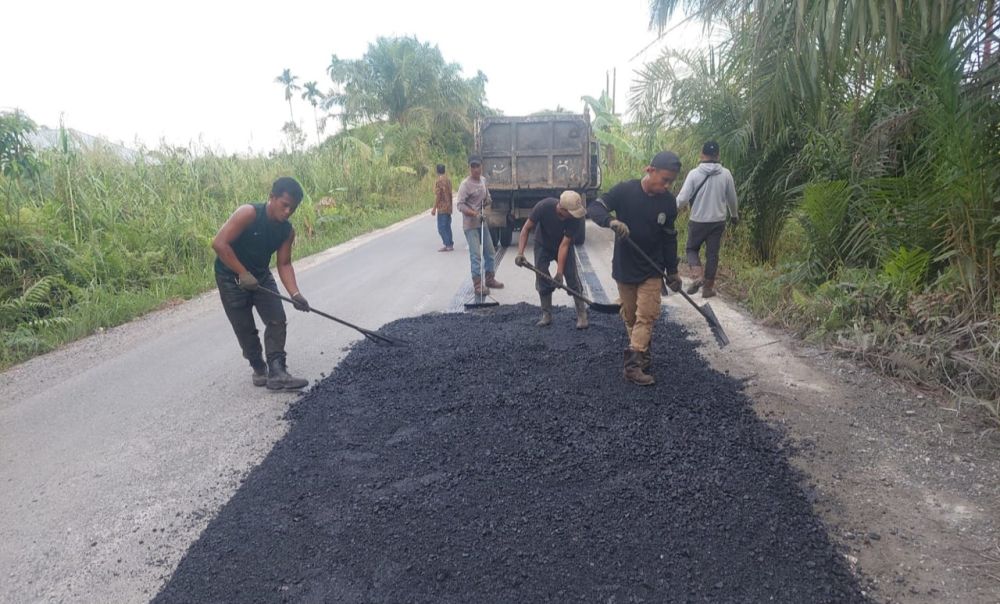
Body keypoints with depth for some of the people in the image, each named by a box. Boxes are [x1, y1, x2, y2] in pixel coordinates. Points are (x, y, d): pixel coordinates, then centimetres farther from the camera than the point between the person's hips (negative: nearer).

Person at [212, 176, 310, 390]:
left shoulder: (287, 231, -8)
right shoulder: (248, 213, -26)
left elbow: (284, 264, -6)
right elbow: (219, 243, -30)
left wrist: (295, 294, -20)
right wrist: (243, 273, -31)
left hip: (261, 276, 5)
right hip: (231, 277, -5)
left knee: (277, 320, -7)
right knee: (246, 328, 1)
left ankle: (276, 373, -5)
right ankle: (259, 369, 21)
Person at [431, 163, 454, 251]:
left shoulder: (438, 181, -13)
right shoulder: (448, 180, 10)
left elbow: (437, 196, -17)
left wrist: (434, 208, -13)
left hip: (442, 208, -8)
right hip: (449, 207, 8)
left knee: (441, 227, -4)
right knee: (447, 227, 12)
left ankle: (448, 245, -8)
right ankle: (450, 244, 14)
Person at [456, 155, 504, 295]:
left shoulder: (483, 180, 8)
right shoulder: (465, 184, -15)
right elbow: (461, 205, -20)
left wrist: (488, 201, 1)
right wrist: (475, 214, -30)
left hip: (483, 223, 8)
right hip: (470, 225, -8)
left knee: (490, 252, 14)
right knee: (476, 255, -10)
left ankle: (489, 279, 28)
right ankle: (478, 284, -4)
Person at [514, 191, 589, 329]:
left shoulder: (576, 218, -33)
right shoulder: (544, 206, -34)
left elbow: (564, 245, -29)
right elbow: (526, 229, -23)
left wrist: (559, 272, -32)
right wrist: (520, 253, -34)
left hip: (564, 246, 0)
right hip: (543, 246, 1)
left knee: (572, 278, -10)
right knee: (542, 279, -4)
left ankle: (582, 315, -1)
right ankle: (546, 315, 9)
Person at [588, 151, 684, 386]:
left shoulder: (669, 202, -4)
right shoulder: (625, 190, -13)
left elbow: (669, 238, 6)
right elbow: (595, 208, -14)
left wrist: (672, 271, 10)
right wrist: (612, 220, -36)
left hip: (652, 270, 1)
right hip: (624, 268, -1)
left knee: (646, 316, -5)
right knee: (630, 317, 10)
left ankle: (633, 364, -1)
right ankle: (643, 354, 28)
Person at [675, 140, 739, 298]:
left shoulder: (694, 173, -11)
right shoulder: (726, 174, -3)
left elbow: (682, 198, -13)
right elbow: (732, 198, 8)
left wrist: (676, 207, 8)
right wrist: (734, 215, 24)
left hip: (697, 221, -2)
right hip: (718, 221, 2)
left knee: (691, 248, 16)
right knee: (712, 254, 10)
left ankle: (697, 276, -6)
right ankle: (708, 287, 14)